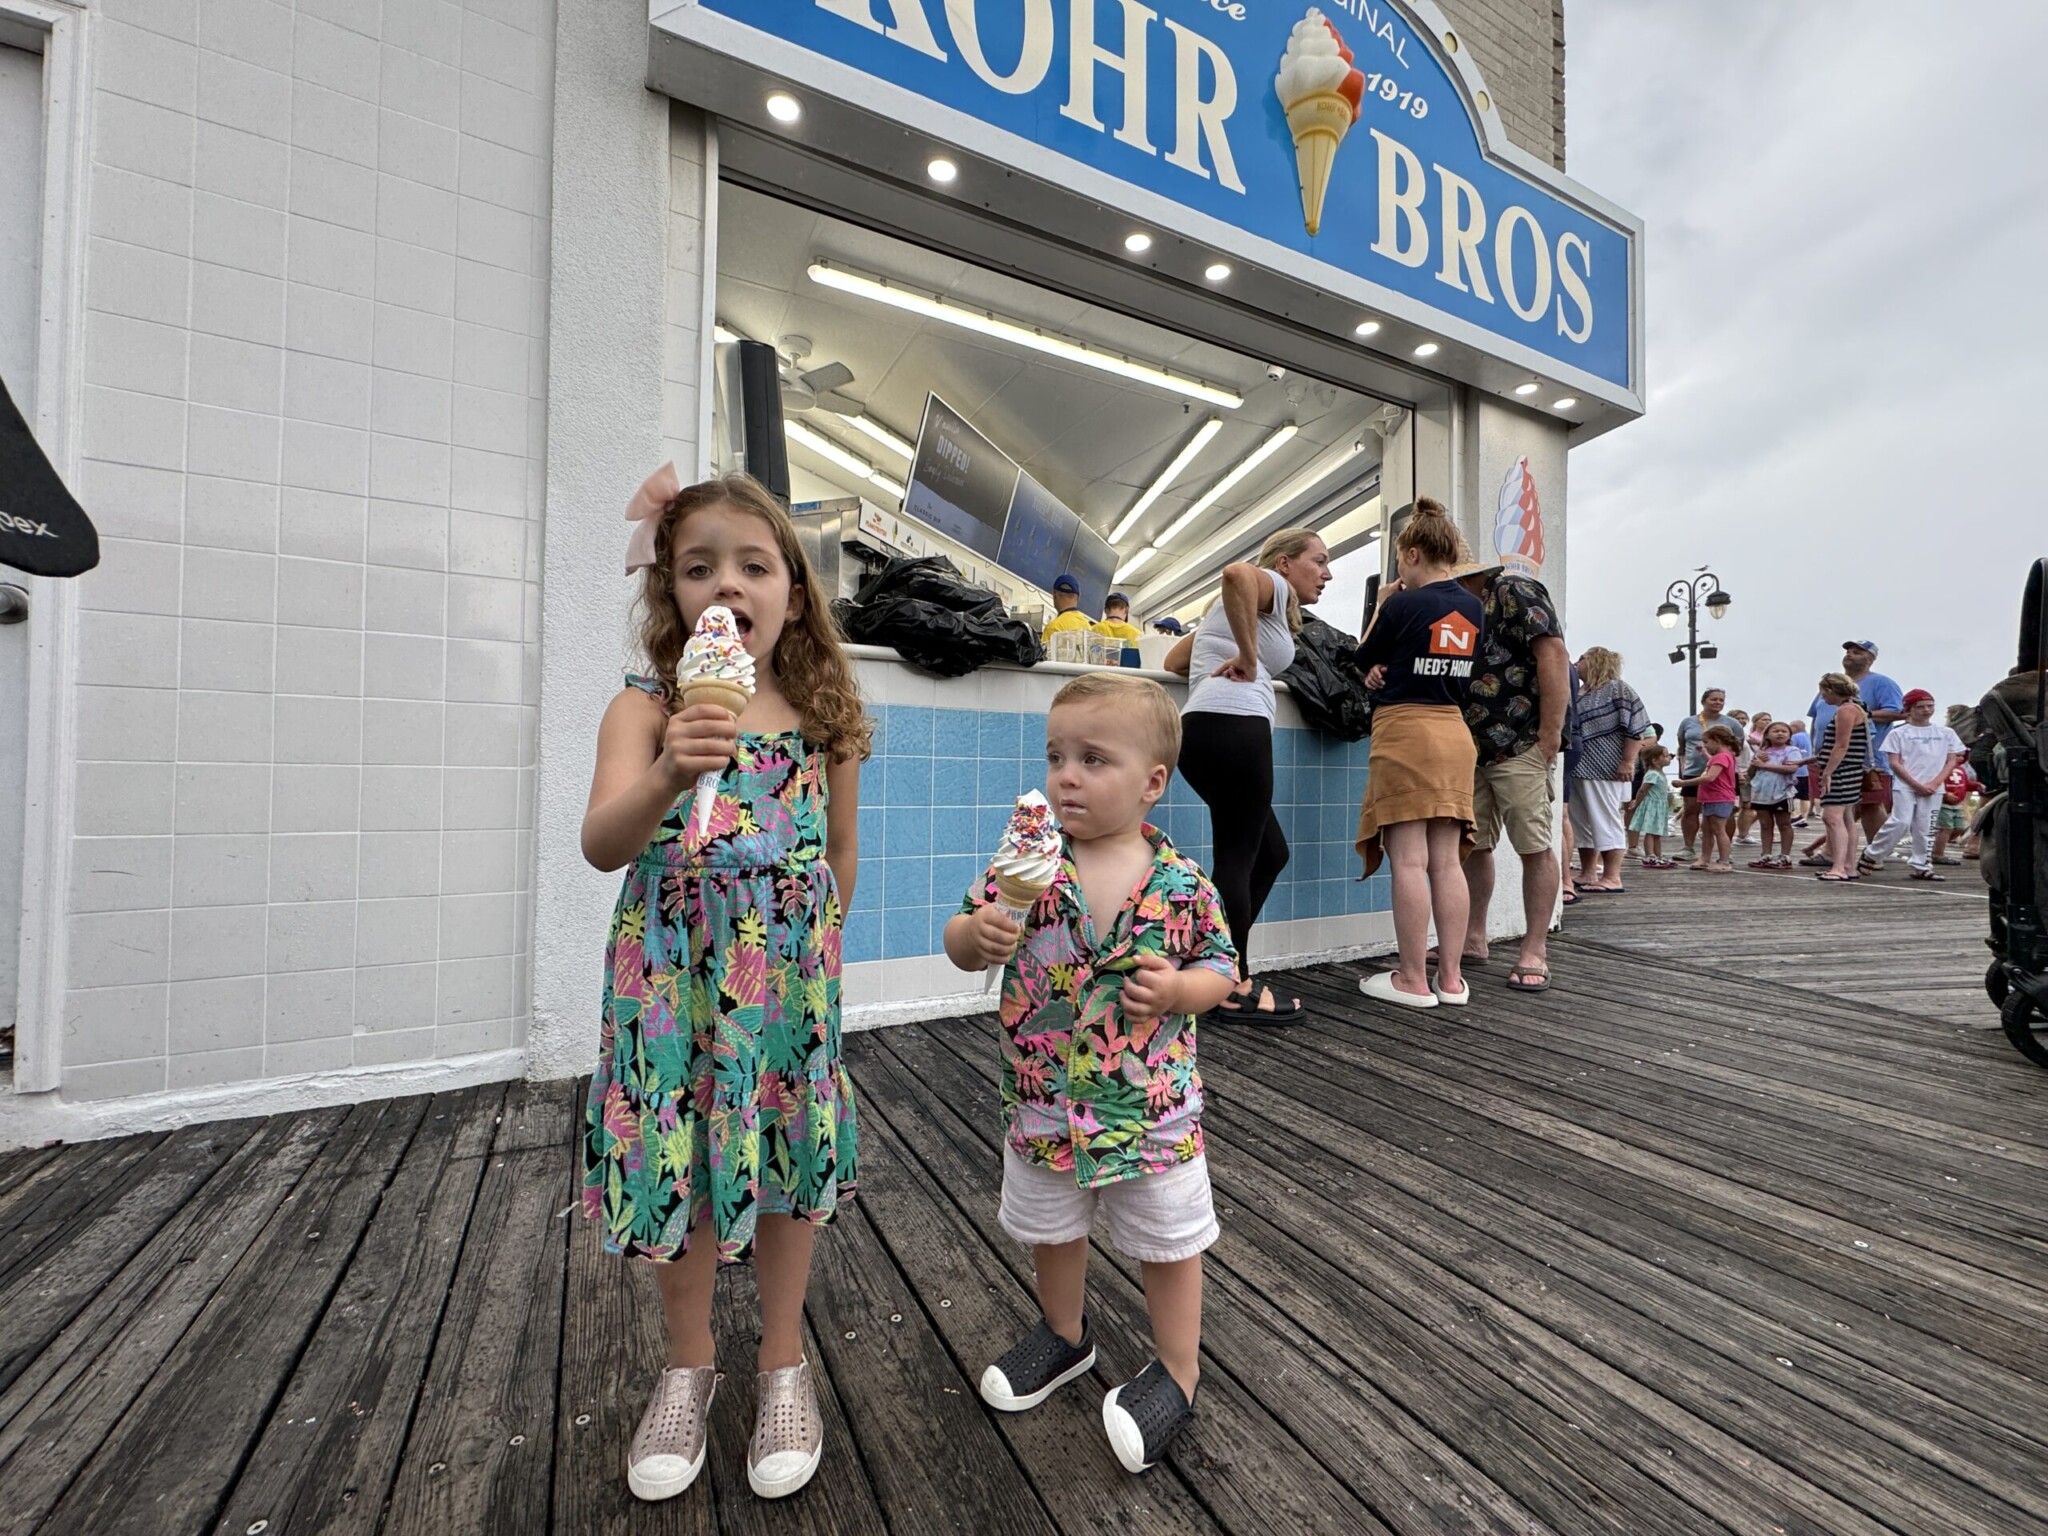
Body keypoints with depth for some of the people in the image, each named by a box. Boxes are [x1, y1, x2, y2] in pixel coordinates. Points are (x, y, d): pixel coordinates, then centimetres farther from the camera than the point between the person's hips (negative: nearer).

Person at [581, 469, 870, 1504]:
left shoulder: (822, 718, -1)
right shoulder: (645, 709, -6)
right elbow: (602, 845, -18)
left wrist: (816, 955, 12)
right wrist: (669, 775, -37)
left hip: (788, 978, 1)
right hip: (673, 977, 0)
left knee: (791, 1153, 13)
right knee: (679, 1156, 13)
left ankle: (782, 1361, 40)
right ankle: (688, 1363, 43)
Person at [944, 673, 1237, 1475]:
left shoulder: (1181, 883, -15)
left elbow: (1220, 967, -3)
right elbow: (960, 941, -8)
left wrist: (1178, 988, -23)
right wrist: (978, 934, -30)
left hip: (1151, 1108, -2)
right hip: (1043, 1102, 3)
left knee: (1168, 1239, 18)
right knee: (1050, 1229, 26)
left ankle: (1178, 1372, 45)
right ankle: (1065, 1333, 55)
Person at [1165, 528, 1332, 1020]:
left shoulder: (1247, 606, 34)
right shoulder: (1272, 585, 6)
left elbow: (1173, 661, 32)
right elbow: (1236, 573, -21)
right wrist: (1247, 658, -15)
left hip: (1202, 729, 10)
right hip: (1233, 726, -10)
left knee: (1269, 851, 14)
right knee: (1237, 857, -5)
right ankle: (1235, 989, 3)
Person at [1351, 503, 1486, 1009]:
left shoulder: (1403, 605, -7)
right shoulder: (1474, 609, 12)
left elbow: (1364, 660, 7)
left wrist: (1381, 607, 14)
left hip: (1404, 730, -7)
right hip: (1455, 733, 7)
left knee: (1410, 861, -4)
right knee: (1447, 862, 8)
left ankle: (1412, 980, 1)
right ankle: (1450, 978, 14)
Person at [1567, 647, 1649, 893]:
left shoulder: (1617, 689, -5)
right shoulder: (1576, 692, 15)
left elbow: (1636, 728, -12)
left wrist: (1627, 762, -16)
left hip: (1603, 769, -7)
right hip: (1576, 769, 8)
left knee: (1606, 822, -3)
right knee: (1582, 823, 11)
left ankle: (1611, 877, 3)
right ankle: (1587, 874, 19)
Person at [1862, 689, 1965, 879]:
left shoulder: (1946, 733, 12)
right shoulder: (1898, 732, 1)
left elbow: (1952, 761, 9)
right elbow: (1895, 763, -3)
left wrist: (1934, 783, -6)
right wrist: (1916, 785, -11)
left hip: (1933, 789, 4)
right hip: (1905, 786, -4)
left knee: (1926, 828, 4)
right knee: (1901, 823, -15)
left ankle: (1921, 867, 9)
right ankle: (1872, 856, -2)